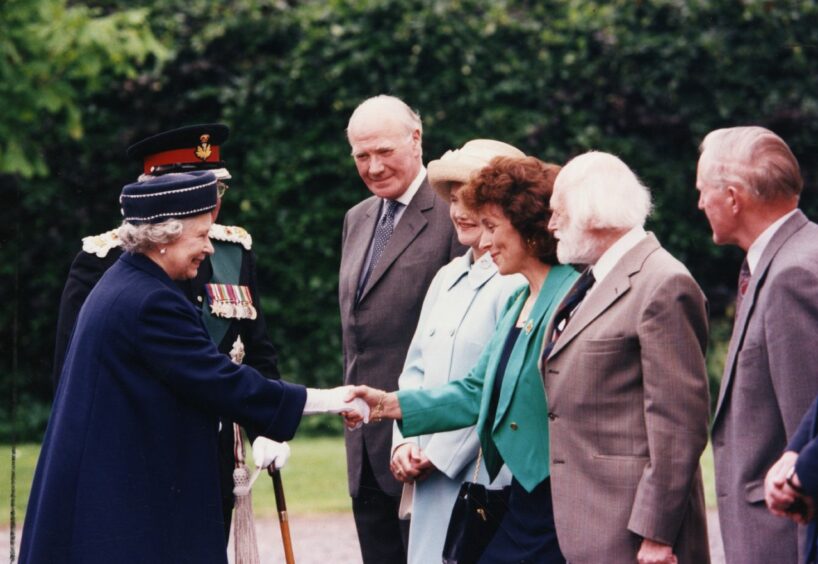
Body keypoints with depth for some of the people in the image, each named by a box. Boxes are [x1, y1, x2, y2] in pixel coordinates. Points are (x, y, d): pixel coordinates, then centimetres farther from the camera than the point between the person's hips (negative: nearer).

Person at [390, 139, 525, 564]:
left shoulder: (518, 283, -11)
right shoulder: (447, 278, 16)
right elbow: (416, 369, 19)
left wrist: (442, 453, -12)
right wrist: (405, 442, 4)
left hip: (488, 476, -8)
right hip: (432, 477, 8)